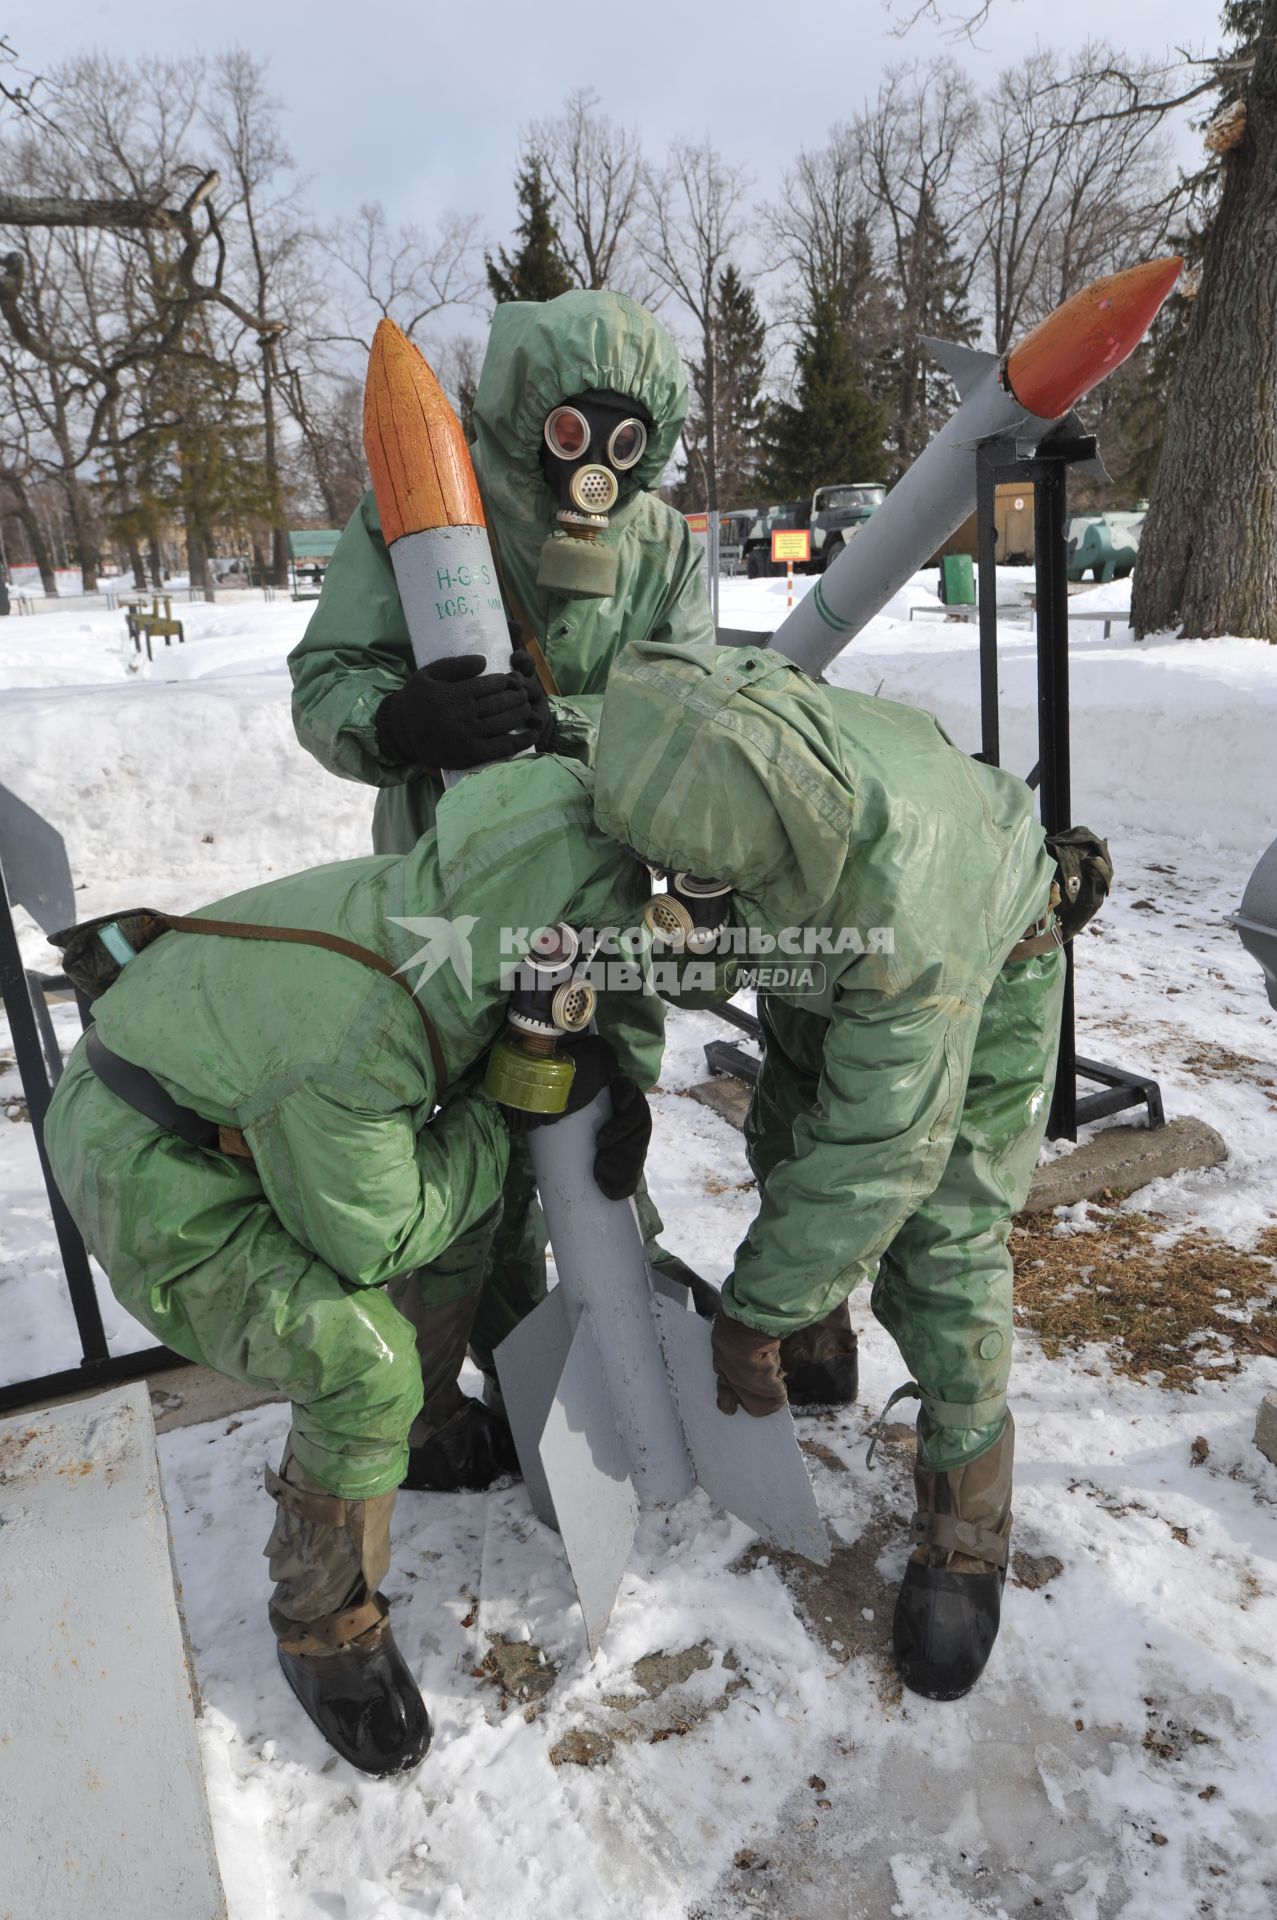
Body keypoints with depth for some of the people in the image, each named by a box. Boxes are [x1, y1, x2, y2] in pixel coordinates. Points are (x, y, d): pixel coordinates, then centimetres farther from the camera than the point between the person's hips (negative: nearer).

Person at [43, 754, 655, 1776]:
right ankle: (327, 1632, 5)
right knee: (363, 1364, -22)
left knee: (471, 1189, 11)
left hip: (230, 1117, 8)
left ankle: (427, 1427, 30)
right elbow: (368, 1241, -25)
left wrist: (619, 1081, -11)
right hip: (151, 1184, -8)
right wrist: (507, 1110, -19)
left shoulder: (448, 921, -15)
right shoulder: (351, 1025, -39)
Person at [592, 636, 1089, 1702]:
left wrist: (754, 1313, -28)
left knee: (938, 1244, -10)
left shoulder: (909, 892, -48)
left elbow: (879, 1142, -38)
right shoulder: (719, 709, -32)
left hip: (985, 976, -6)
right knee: (788, 1159, 16)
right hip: (825, 959, 7)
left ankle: (965, 1535, 13)